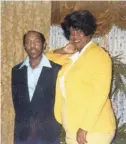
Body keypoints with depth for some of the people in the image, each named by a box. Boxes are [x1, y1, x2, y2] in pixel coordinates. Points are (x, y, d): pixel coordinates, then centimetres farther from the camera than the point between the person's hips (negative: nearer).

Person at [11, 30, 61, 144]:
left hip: (48, 134, -3)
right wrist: (25, 122, 4)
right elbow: (15, 99, 11)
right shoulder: (16, 70, 7)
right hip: (22, 134, 3)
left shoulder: (56, 70, -4)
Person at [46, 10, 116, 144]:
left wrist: (84, 128, -21)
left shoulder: (99, 55, -11)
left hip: (93, 129, -8)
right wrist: (63, 51, 5)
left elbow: (100, 95, -18)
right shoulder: (72, 56, 12)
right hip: (72, 128, 8)